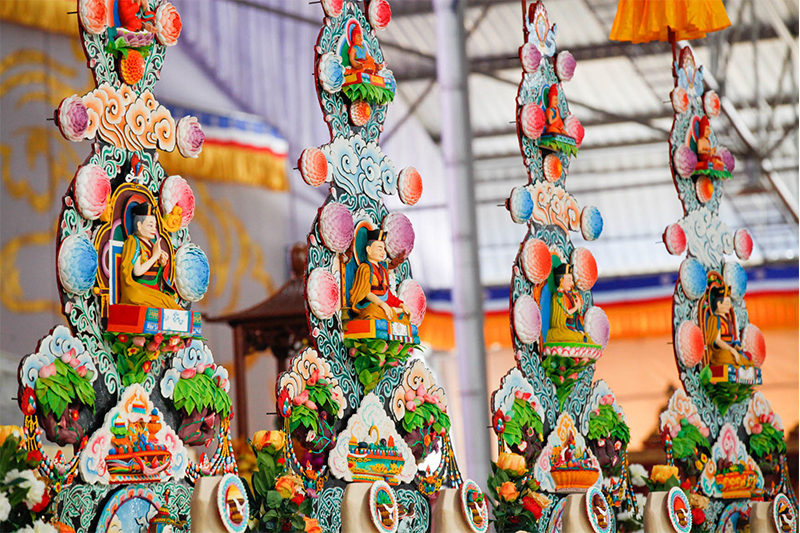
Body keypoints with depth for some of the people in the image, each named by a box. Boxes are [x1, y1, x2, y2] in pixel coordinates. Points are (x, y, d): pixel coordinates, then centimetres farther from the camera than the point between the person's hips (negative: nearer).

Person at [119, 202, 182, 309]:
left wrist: (163, 264, 3)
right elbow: (137, 271, -14)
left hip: (155, 291, 7)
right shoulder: (133, 242, -3)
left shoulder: (152, 244, 19)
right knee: (166, 301, -26)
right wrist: (155, 256, -8)